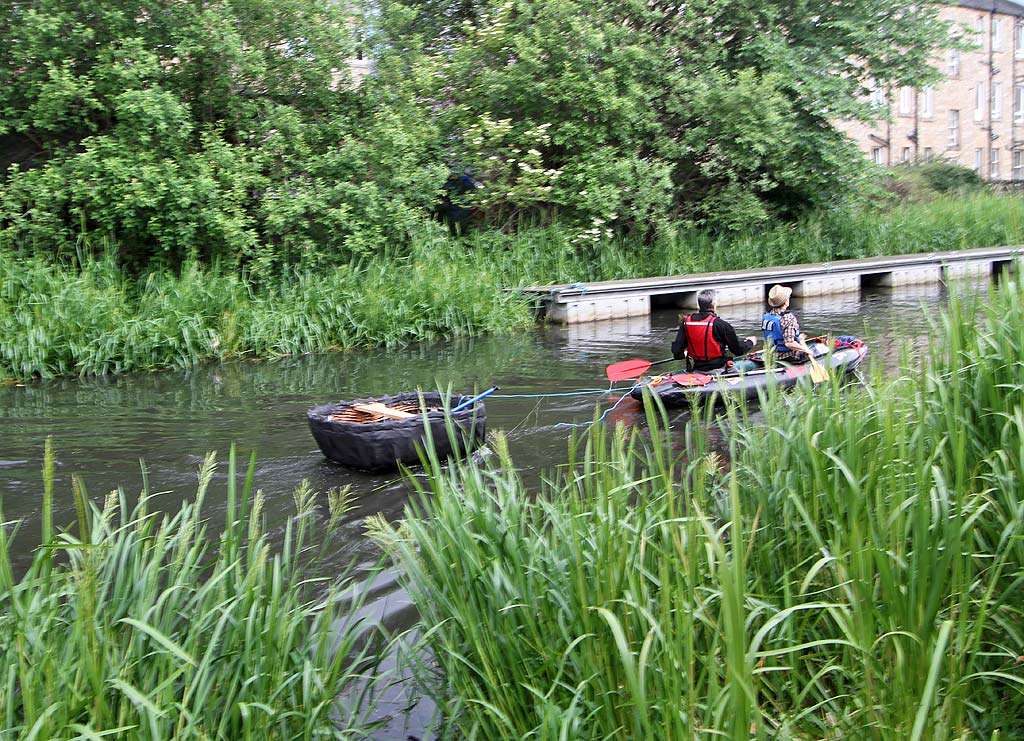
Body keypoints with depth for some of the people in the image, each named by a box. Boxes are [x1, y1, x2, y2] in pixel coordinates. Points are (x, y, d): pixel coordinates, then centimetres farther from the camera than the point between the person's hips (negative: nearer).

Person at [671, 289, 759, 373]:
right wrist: (750, 342, 13)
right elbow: (738, 350, -8)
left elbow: (676, 352, -3)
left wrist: (684, 354, 20)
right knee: (751, 364, 14)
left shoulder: (686, 322, -3)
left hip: (696, 369, 6)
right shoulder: (720, 324, -16)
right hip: (718, 370, -6)